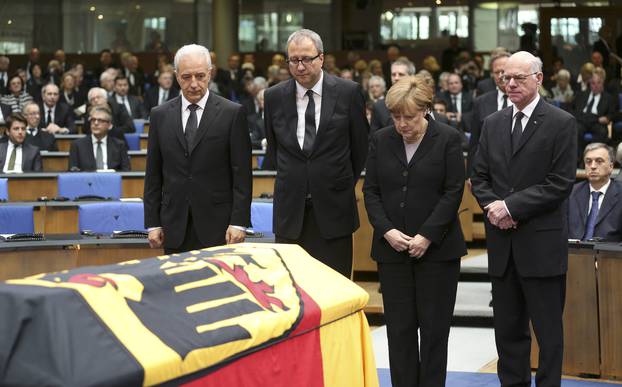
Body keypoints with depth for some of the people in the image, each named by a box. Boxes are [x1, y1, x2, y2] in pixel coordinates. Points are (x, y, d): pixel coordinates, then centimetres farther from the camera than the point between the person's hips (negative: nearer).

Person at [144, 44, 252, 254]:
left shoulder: (232, 114, 0)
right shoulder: (160, 115, 9)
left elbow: (242, 174, -2)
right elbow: (153, 175, 10)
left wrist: (238, 223, -8)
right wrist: (152, 223, 5)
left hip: (217, 227, -2)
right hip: (175, 230, 3)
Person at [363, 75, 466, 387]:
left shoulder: (448, 139, -2)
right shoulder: (380, 140, 7)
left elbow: (453, 192, -6)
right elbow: (370, 191, 6)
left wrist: (427, 236, -12)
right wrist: (387, 230, -8)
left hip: (436, 247, -3)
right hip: (393, 248, 3)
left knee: (434, 325, 1)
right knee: (399, 326, 3)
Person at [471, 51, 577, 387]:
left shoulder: (561, 123, -5)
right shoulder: (493, 124, 12)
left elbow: (560, 183, -12)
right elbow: (479, 176, 13)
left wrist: (512, 206, -15)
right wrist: (492, 205, -7)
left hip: (541, 243, -5)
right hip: (502, 243, 5)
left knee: (548, 330, 2)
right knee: (507, 328, 11)